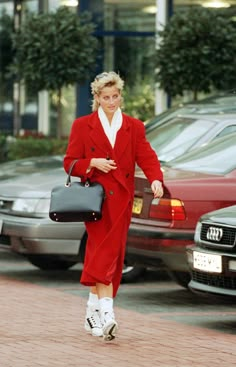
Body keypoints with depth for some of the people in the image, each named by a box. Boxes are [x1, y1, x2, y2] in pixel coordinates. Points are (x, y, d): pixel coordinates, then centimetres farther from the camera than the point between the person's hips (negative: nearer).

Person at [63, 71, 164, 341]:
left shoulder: (134, 127, 11)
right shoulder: (82, 126, 5)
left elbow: (147, 157, 0)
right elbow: (70, 163, 4)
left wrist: (156, 180, -20)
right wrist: (93, 163, -15)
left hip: (121, 200, 3)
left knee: (110, 255, 5)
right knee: (103, 251, -15)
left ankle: (93, 310, 18)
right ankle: (106, 313, -24)